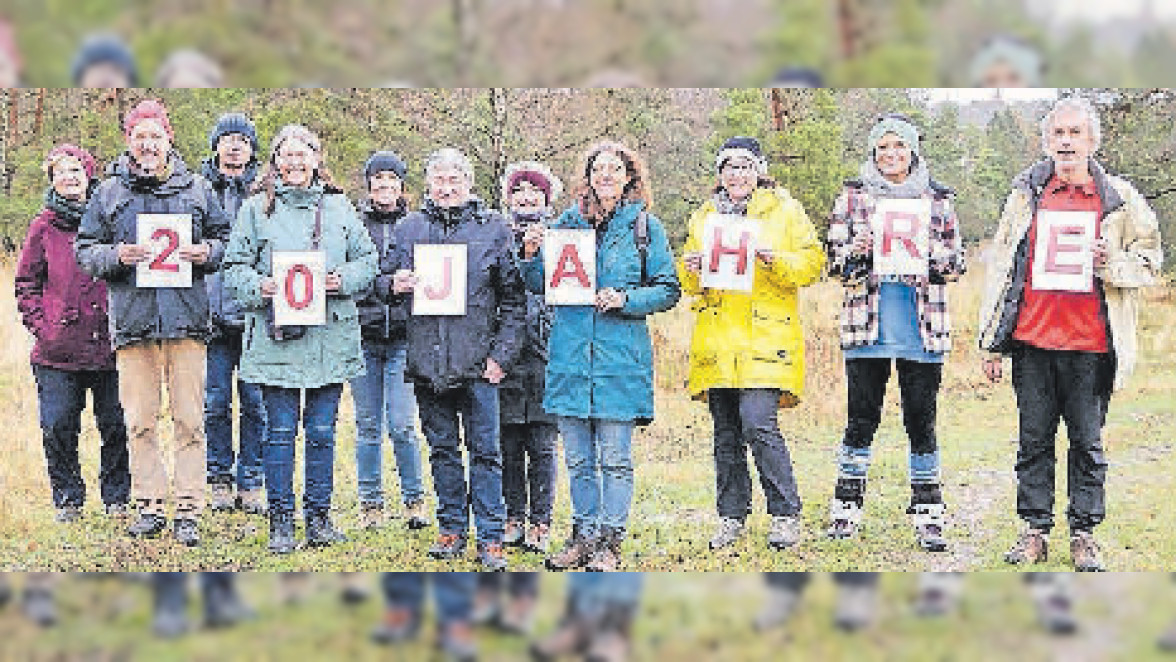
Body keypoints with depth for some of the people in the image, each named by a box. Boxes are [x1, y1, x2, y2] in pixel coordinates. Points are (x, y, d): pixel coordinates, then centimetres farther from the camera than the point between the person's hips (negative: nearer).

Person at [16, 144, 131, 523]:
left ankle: (117, 498, 17)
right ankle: (68, 500, 15)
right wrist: (41, 327, -2)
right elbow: (26, 286, 10)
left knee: (115, 425, 2)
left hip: (108, 345, 0)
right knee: (58, 427, 0)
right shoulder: (44, 227, 7)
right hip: (58, 349, 0)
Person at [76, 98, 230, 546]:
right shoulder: (109, 193, 10)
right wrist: (116, 256, -9)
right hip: (132, 320, 1)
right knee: (140, 421, 3)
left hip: (186, 319, -1)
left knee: (189, 420, -2)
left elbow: (225, 238, 16)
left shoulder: (197, 189, 10)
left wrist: (208, 253, -6)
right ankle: (151, 506, 11)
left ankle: (189, 512, 1)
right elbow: (85, 252, 10)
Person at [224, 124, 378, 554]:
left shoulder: (338, 207, 10)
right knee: (280, 431, 0)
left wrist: (342, 279, -8)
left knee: (322, 431, 6)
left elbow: (367, 259, 12)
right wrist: (259, 287, -16)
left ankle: (319, 518, 15)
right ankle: (280, 523, 6)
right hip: (275, 336, -2)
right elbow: (235, 266, 4)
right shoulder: (258, 208, 6)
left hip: (330, 336, 2)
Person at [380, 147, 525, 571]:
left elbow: (514, 299, 2)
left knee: (485, 451, -2)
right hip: (427, 360, 3)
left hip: (478, 361, -3)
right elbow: (386, 279, 16)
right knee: (442, 449, 10)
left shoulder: (493, 228, 2)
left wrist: (501, 354, -5)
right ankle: (451, 529, 19)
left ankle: (490, 539, 2)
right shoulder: (409, 229, 9)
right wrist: (394, 285, -9)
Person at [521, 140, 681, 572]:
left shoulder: (645, 227, 2)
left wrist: (626, 300, -13)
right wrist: (531, 256, -6)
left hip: (620, 357, -3)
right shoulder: (566, 223, 10)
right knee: (578, 458, 9)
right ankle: (583, 534, 18)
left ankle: (610, 541, 6)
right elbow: (541, 286, 13)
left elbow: (668, 290, 2)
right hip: (570, 354, 3)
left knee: (615, 458, 0)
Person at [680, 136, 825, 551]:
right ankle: (731, 517, 15)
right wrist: (691, 271, -3)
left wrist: (775, 260, -17)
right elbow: (691, 285, 20)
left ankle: (786, 515, -4)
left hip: (764, 340, -5)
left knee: (758, 425, -15)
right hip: (718, 341, 5)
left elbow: (812, 264, 1)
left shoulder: (784, 211, 5)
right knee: (725, 432, 6)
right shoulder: (704, 217, 17)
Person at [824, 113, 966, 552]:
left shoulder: (936, 200, 9)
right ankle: (847, 508, 12)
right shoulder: (853, 198, 8)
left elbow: (956, 264, 10)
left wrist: (930, 255, -10)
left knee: (922, 420, 2)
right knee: (861, 418, 2)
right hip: (868, 325, 0)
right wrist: (857, 255, -13)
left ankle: (928, 515, 8)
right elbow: (834, 262, 8)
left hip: (922, 328, 0)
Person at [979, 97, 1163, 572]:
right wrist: (992, 342, 7)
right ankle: (1035, 529, 14)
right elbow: (1001, 266, 10)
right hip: (1032, 339, 2)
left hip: (1090, 344, -1)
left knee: (1088, 443, 4)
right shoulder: (1027, 195, 9)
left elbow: (1149, 262, 9)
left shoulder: (1120, 200, 4)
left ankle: (1084, 533, 12)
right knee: (1034, 441, 7)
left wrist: (1108, 262, -13)